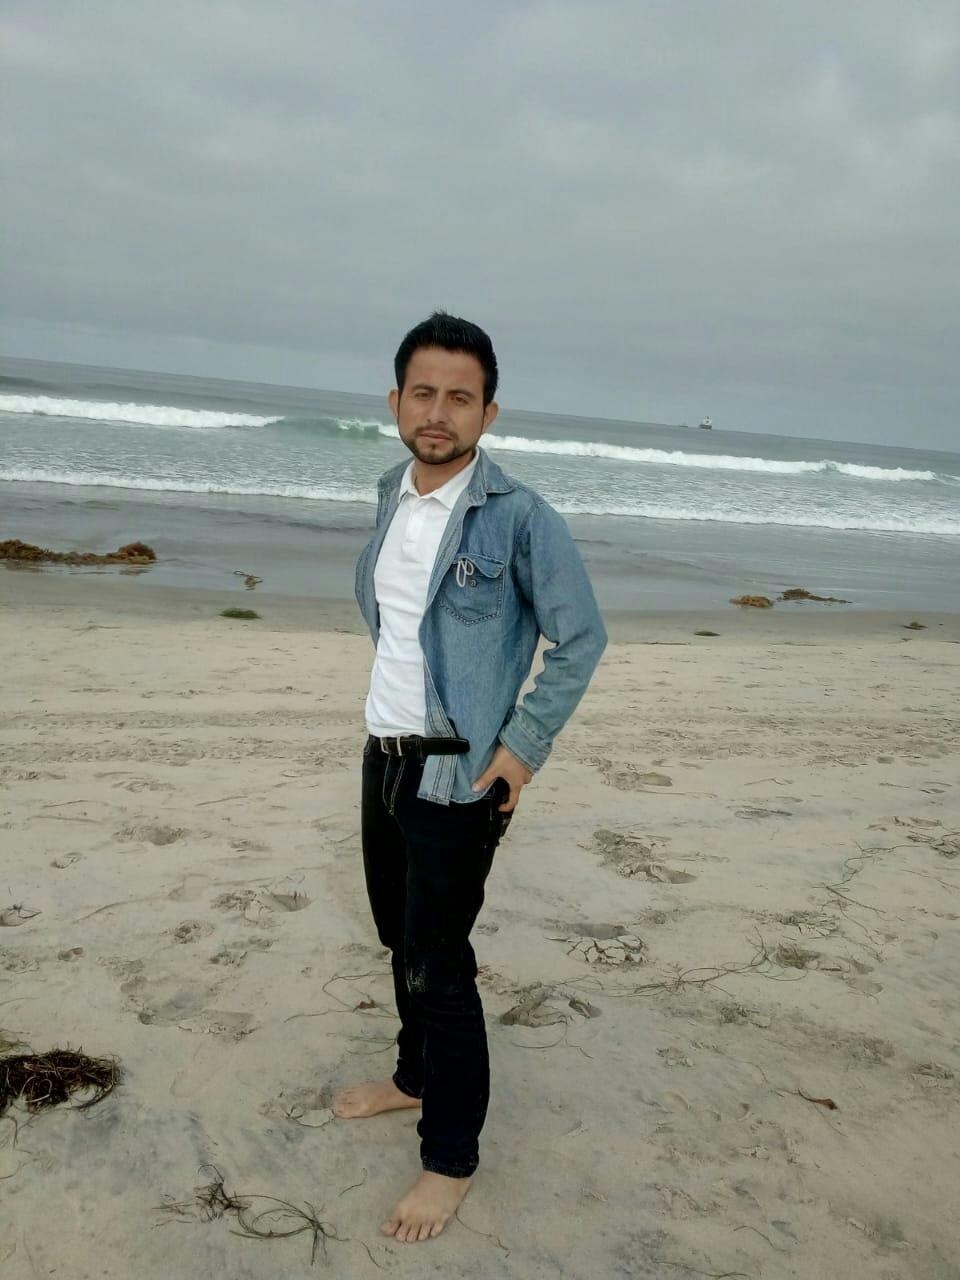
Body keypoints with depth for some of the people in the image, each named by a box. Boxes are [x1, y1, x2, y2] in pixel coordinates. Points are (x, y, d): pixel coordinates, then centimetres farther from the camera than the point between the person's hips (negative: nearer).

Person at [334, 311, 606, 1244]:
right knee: (401, 938, 21)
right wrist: (396, 693, 14)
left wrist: (525, 746, -14)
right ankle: (415, 1077, 43)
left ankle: (450, 1157, 18)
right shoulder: (392, 496, 4)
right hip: (383, 755, 7)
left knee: (438, 965, 0)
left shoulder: (518, 516, -17)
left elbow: (581, 637, -12)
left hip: (456, 775, -7)